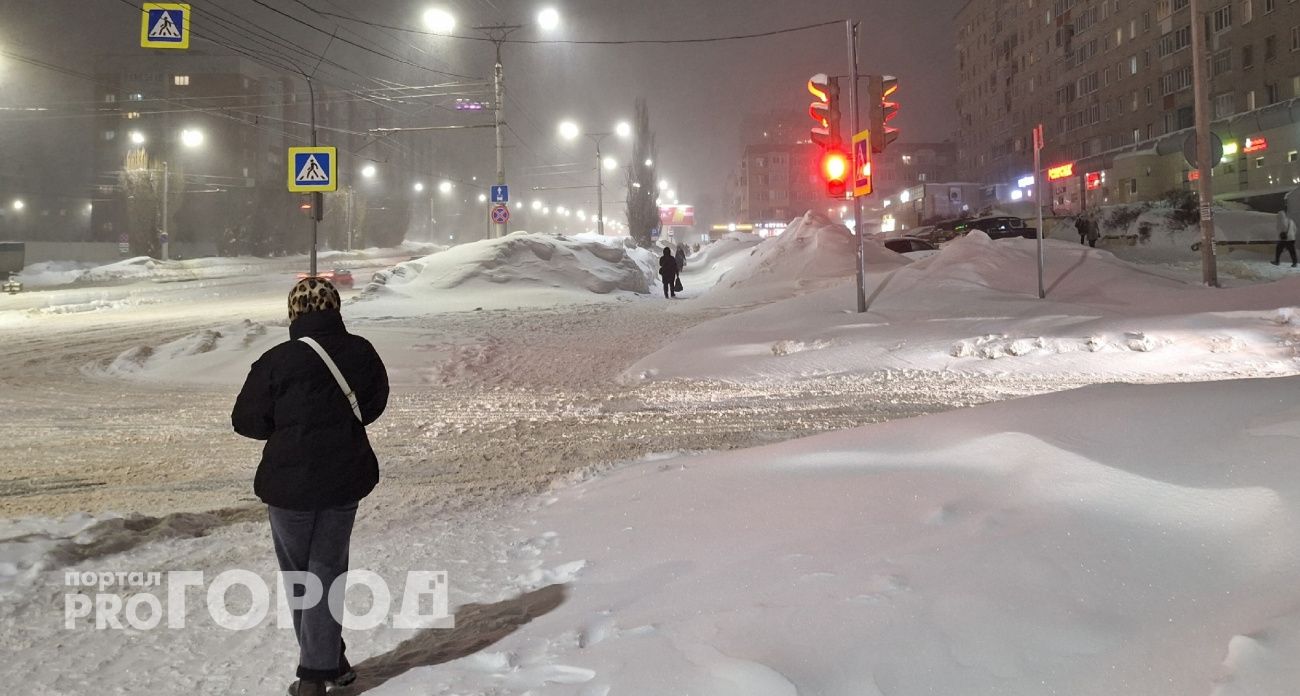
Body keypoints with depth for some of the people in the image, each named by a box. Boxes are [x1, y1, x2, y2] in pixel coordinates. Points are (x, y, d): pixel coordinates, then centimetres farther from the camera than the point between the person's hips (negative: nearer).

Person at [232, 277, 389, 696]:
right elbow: (375, 404, 12)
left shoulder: (278, 360, -15)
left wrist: (287, 429, 8)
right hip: (346, 478, 3)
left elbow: (245, 420, -8)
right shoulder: (361, 353, -3)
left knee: (298, 574, 15)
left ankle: (327, 662, 20)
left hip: (290, 482, -3)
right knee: (327, 571, 13)